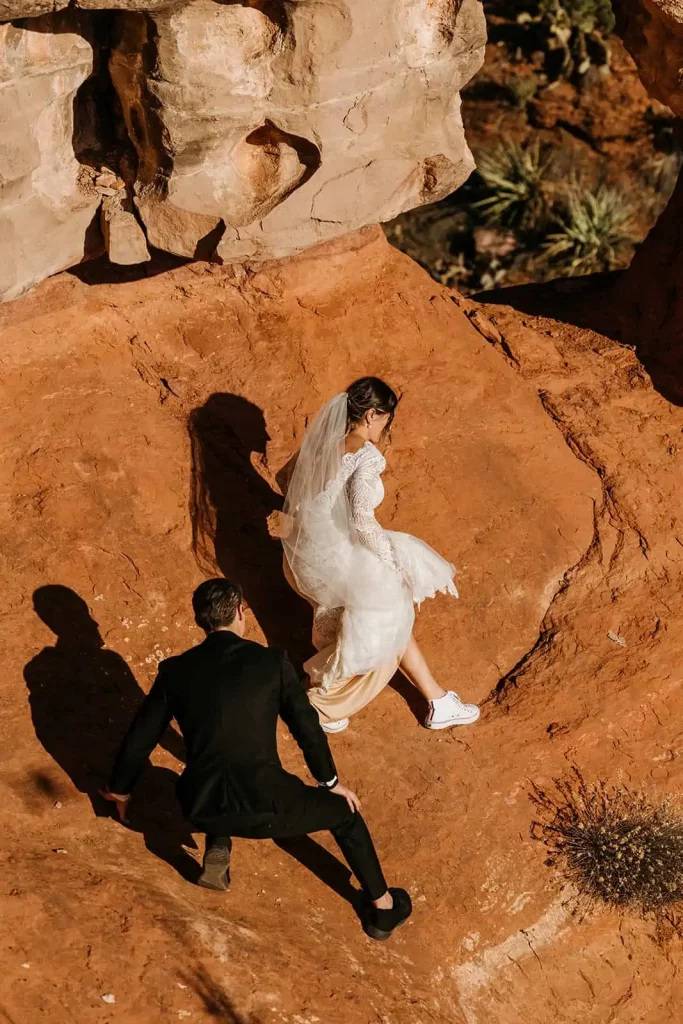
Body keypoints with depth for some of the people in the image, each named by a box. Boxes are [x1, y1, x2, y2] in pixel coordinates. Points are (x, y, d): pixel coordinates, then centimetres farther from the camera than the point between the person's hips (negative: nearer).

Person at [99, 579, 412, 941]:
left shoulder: (175, 670, 3)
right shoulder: (271, 661, -3)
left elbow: (140, 737, 13)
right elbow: (306, 726, 6)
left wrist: (119, 788, 33)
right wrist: (330, 780, 24)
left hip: (202, 809, 3)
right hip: (263, 805, -3)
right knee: (344, 810, 24)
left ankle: (217, 850, 17)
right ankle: (382, 908, 33)